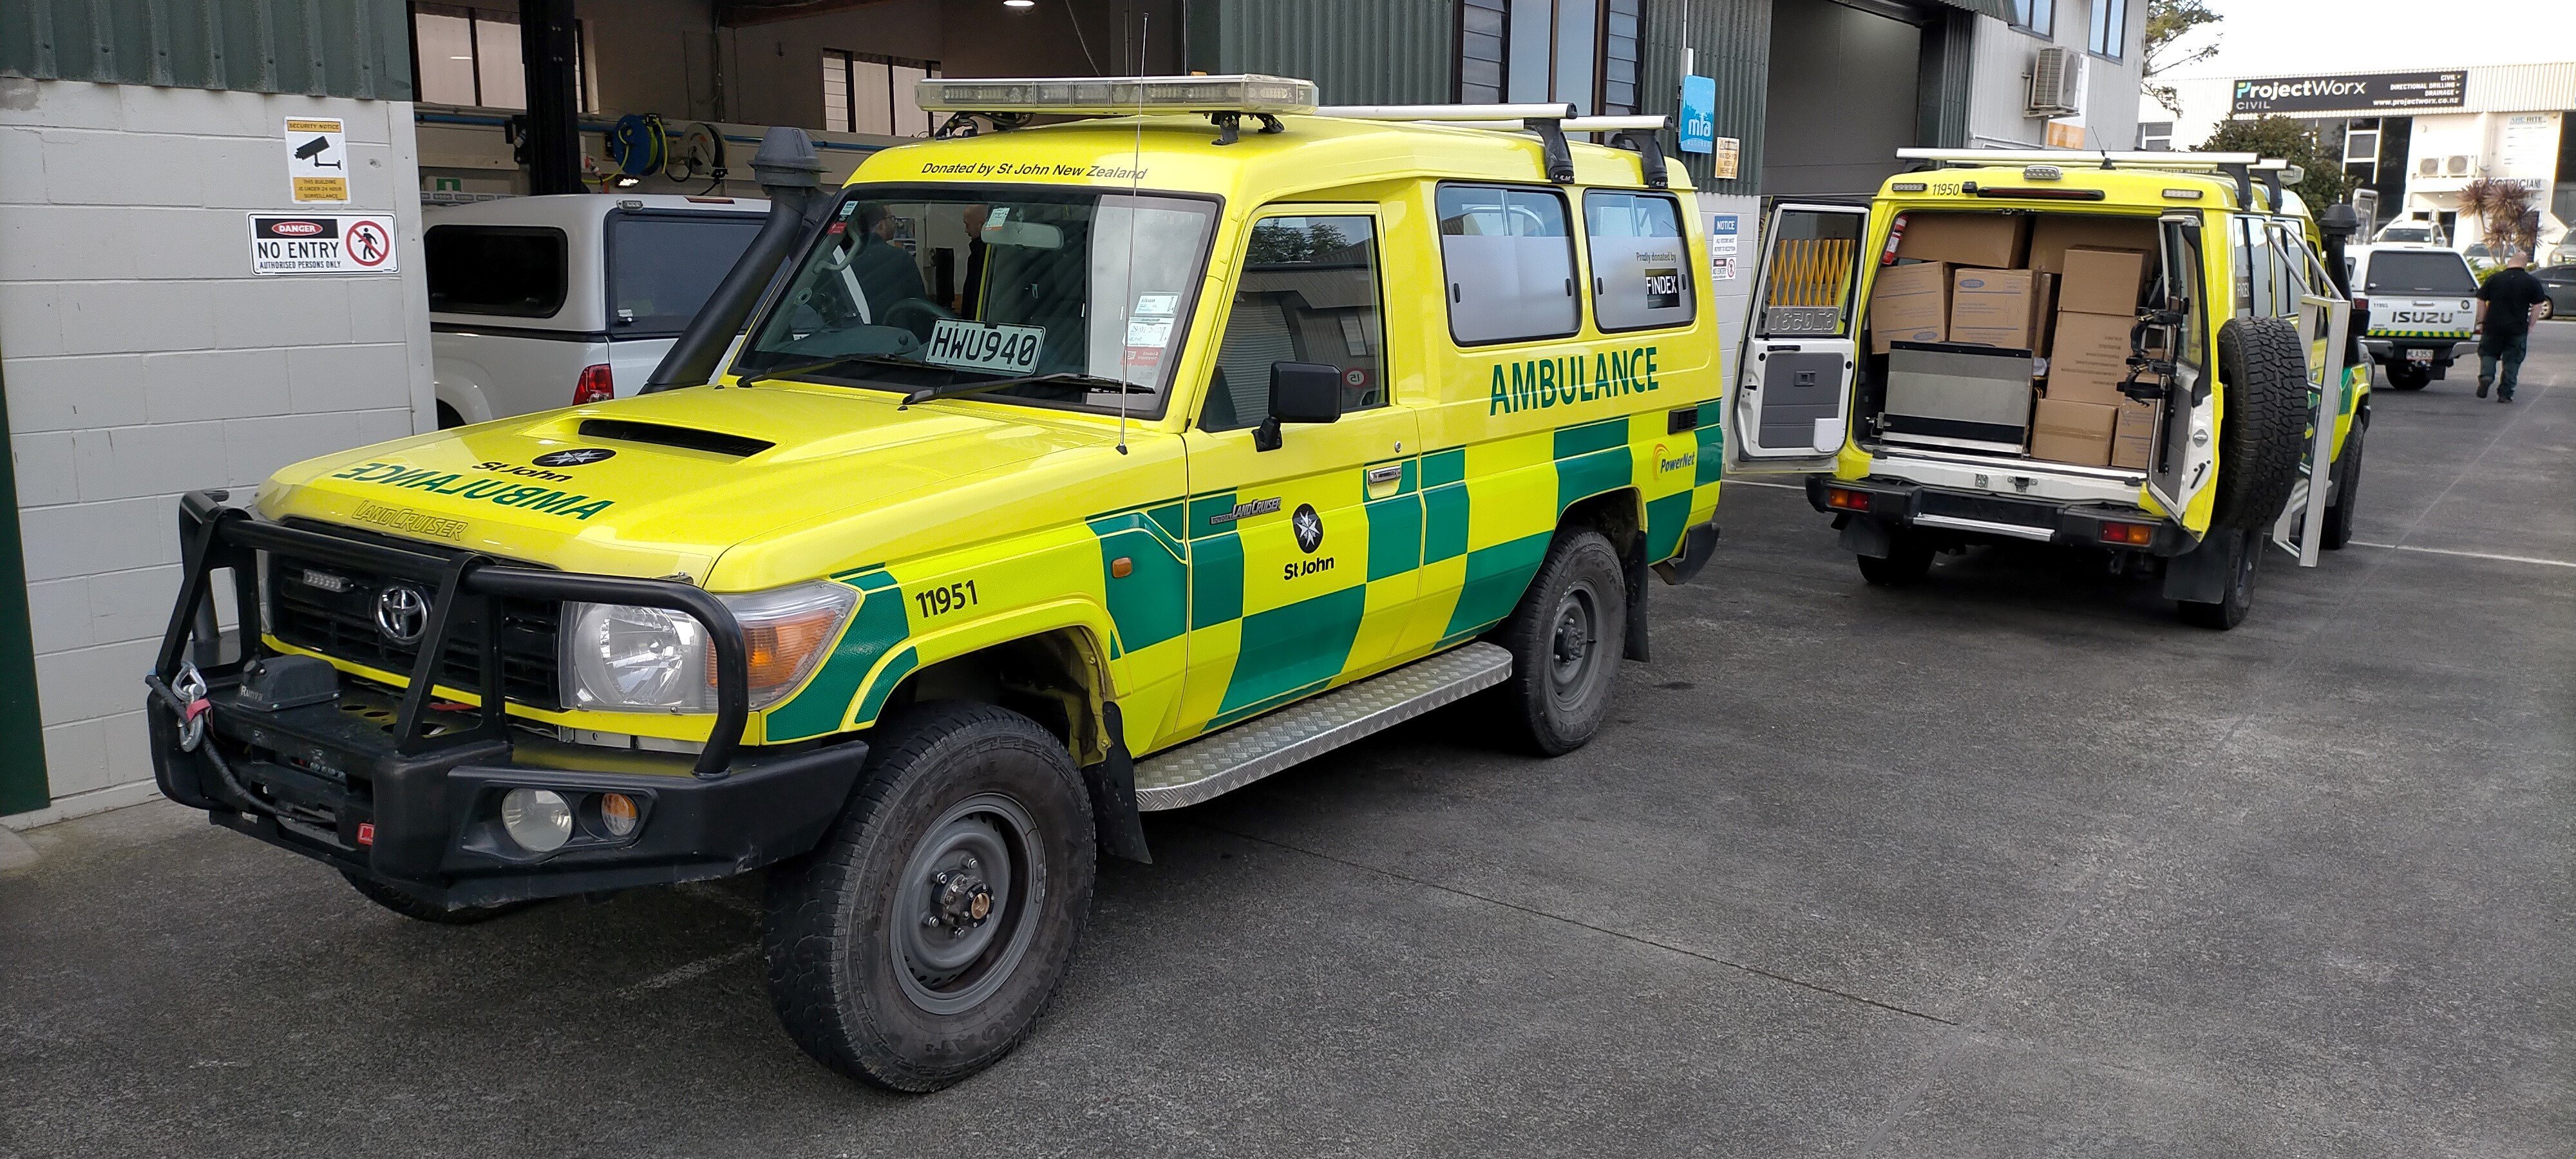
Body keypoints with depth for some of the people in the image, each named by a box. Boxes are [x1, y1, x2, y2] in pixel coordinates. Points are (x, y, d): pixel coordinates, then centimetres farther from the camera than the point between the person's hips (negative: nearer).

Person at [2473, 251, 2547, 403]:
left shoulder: (2494, 278, 1)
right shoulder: (2532, 282, 0)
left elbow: (2481, 301, 3)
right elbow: (2537, 307, -2)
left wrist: (2481, 322, 10)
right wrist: (2530, 326, 5)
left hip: (2493, 326, 0)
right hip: (2518, 328, 0)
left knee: (2488, 352, 16)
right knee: (2512, 361, 7)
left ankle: (2486, 375, -12)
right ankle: (2505, 393, 6)